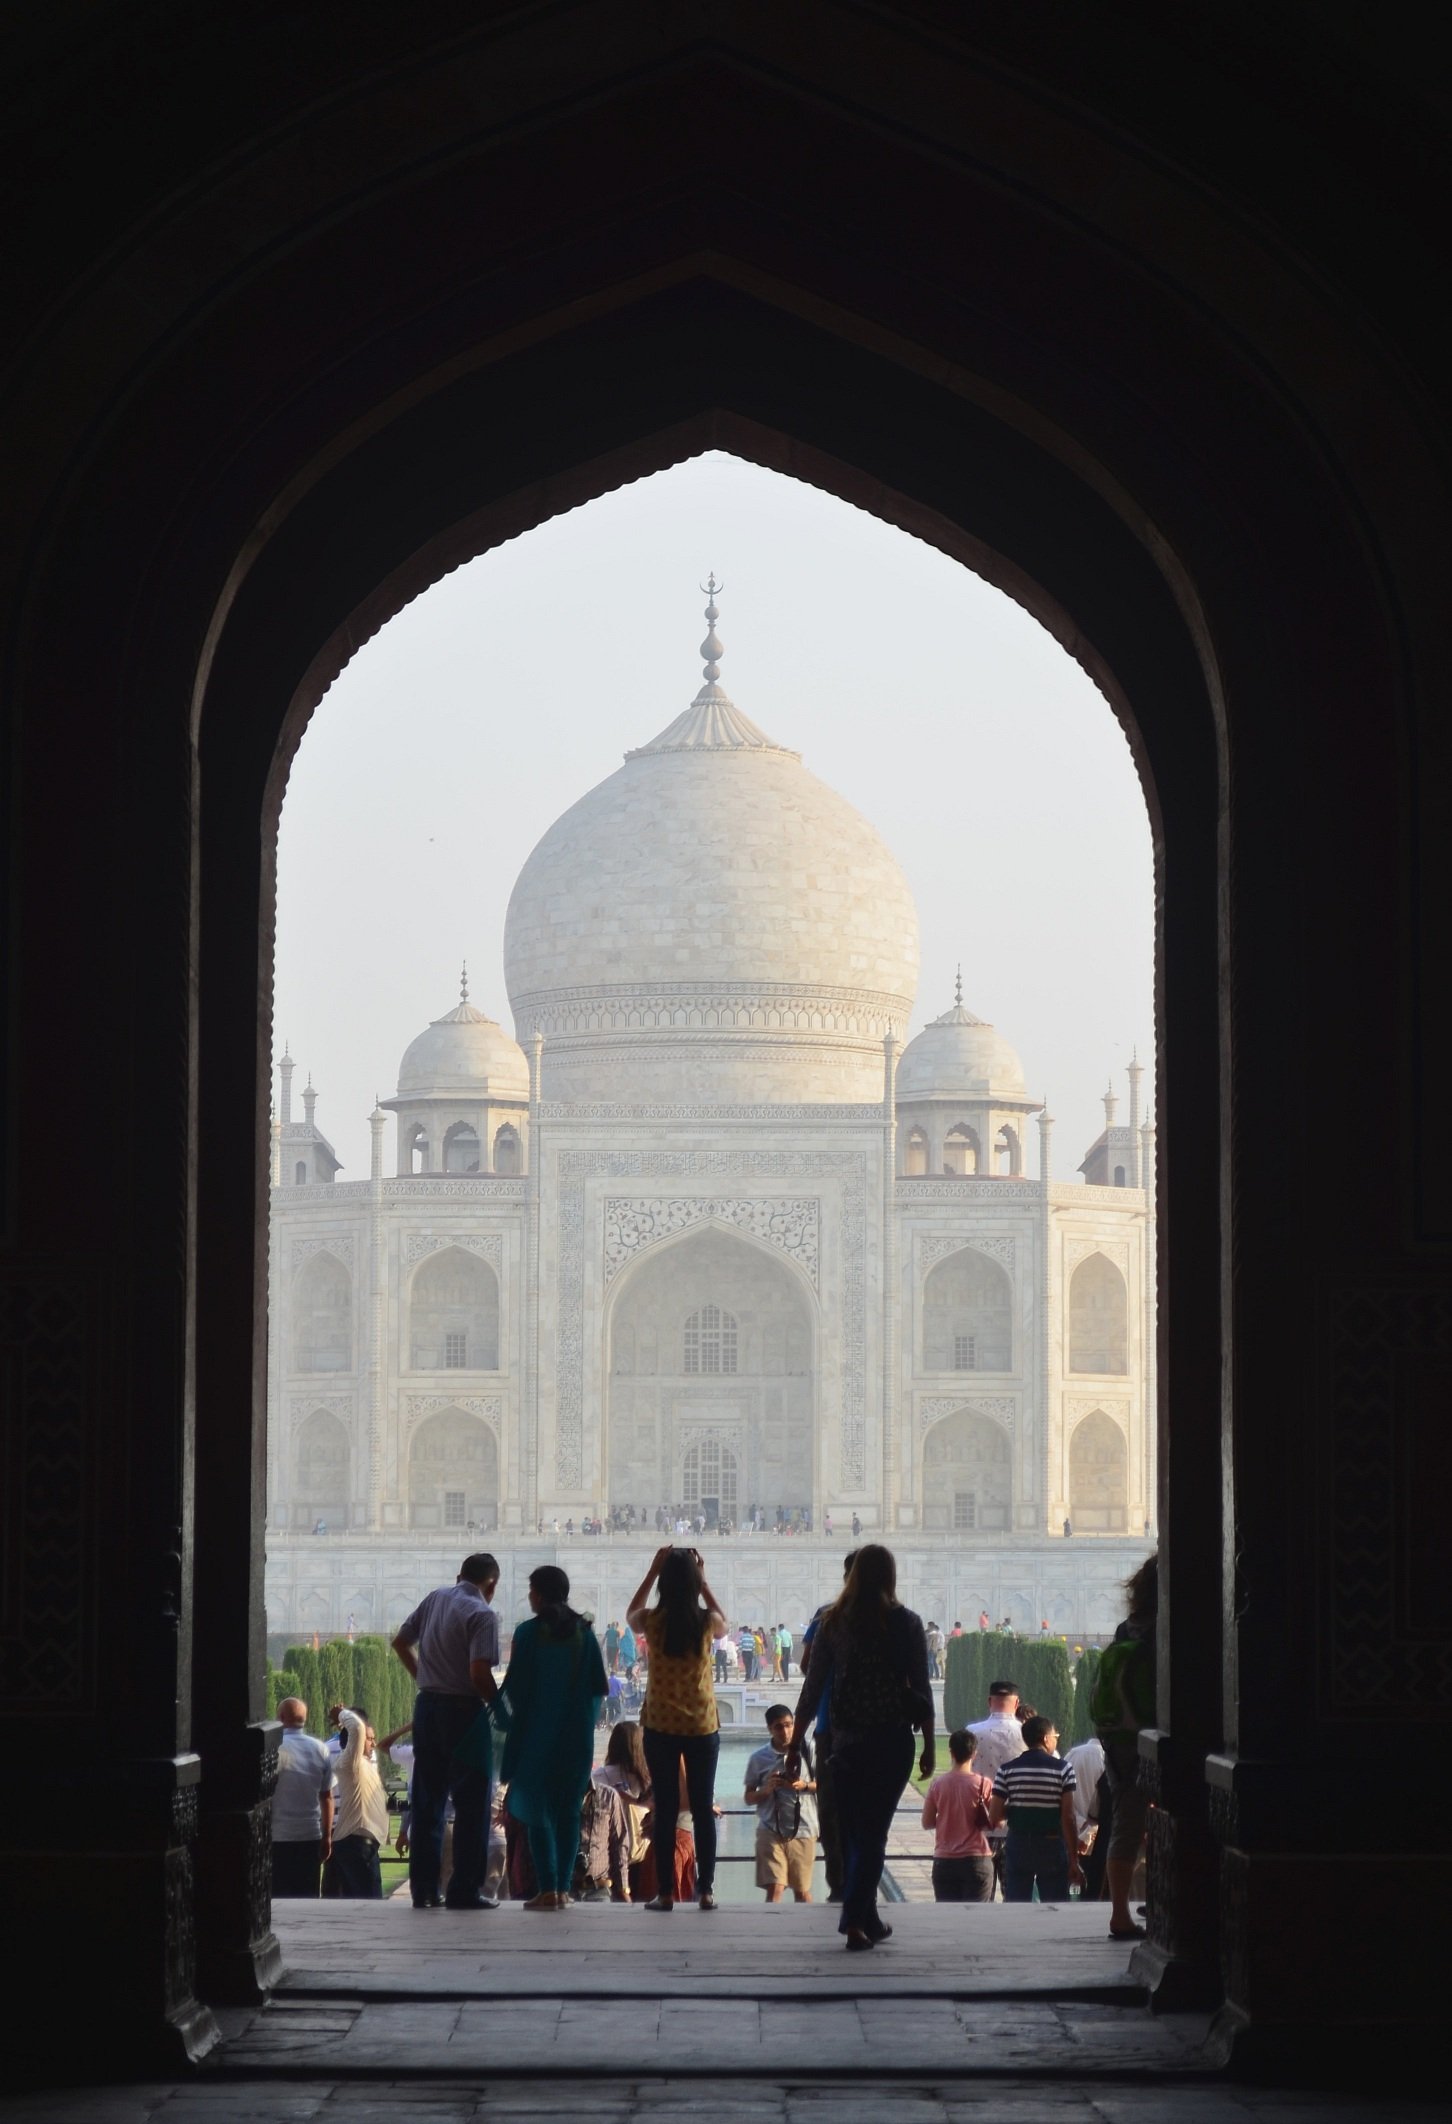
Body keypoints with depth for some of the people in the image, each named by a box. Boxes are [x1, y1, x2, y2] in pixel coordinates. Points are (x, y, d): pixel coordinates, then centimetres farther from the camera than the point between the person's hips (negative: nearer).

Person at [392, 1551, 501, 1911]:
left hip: (427, 1705, 7)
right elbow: (479, 1673, -22)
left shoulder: (435, 1599, 7)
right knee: (471, 1804, 1)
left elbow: (401, 1642, 16)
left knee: (427, 1802, 11)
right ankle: (465, 1890, -1)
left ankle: (424, 1889, 12)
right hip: (463, 1710, -7)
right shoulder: (482, 1615, -13)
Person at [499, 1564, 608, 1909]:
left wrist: (511, 1722, 10)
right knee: (569, 1811, 9)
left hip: (537, 1733, -3)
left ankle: (547, 1890, -7)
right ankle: (563, 1889, 6)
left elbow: (515, 1686, -6)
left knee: (537, 1810, 2)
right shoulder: (584, 1632, 2)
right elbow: (599, 1686, 4)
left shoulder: (529, 1632, -8)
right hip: (577, 1735, 3)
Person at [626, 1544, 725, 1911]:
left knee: (664, 1809, 3)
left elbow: (631, 1614, 17)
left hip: (660, 1727, 0)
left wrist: (653, 1570, 15)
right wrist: (701, 1579, 16)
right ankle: (706, 1890, 5)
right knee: (704, 1809, 6)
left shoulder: (653, 1621, -8)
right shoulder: (706, 1622, -7)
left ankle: (665, 1892, 1)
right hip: (702, 1727, 0)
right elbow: (723, 1624, 19)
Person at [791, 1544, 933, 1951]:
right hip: (891, 1742, -2)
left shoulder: (834, 1623, 1)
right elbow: (921, 1691, -4)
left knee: (853, 1833, 14)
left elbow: (812, 1688, 1)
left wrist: (795, 1744, 7)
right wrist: (929, 1747, 4)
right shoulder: (906, 1623, -5)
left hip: (846, 1743, 2)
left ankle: (867, 1921, 21)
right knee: (873, 1833, 0)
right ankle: (855, 1920, -13)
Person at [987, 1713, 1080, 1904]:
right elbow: (1068, 1818, -10)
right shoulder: (1062, 1769, -6)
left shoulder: (1007, 1770, -1)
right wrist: (1074, 1860, -5)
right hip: (1052, 1846, -2)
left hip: (1018, 1846, 2)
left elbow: (994, 1817, -5)